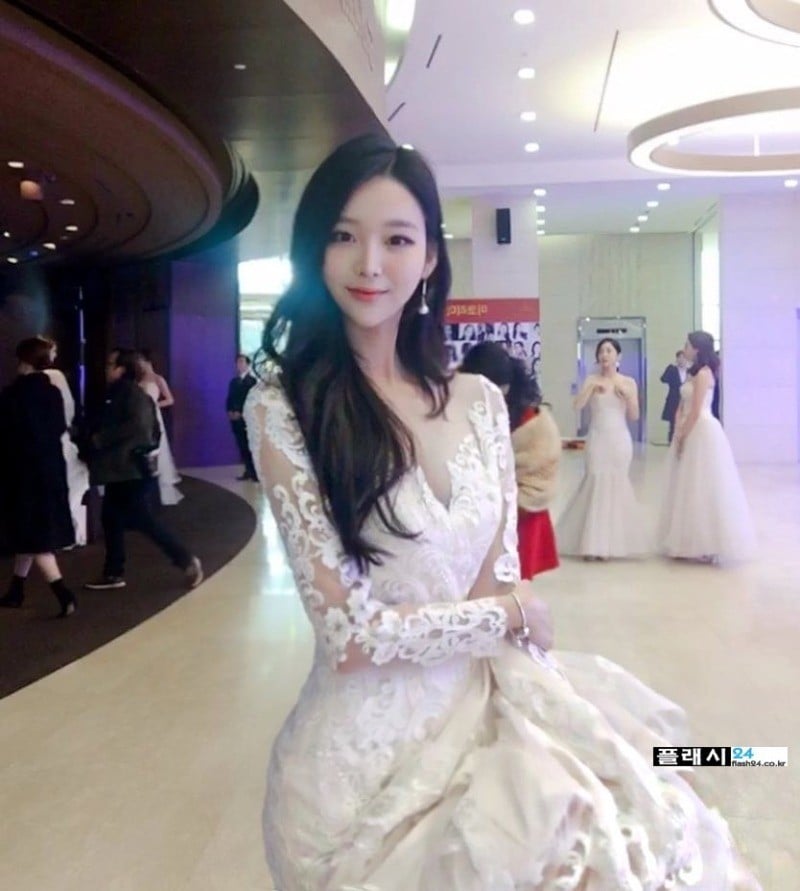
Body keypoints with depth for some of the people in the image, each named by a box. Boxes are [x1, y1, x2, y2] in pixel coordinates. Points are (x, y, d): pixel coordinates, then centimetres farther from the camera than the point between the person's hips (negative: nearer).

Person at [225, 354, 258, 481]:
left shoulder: (252, 380, 0)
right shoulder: (233, 381, 20)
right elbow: (230, 398, 16)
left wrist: (240, 413, -15)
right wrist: (230, 411, -2)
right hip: (235, 418, 6)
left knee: (250, 446, -7)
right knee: (242, 446, 4)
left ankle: (255, 472, -4)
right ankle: (248, 471, 8)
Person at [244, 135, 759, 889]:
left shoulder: (480, 402, 0)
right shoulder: (282, 407, -13)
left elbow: (504, 585, 1)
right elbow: (351, 634, -16)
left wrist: (538, 740, -10)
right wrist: (510, 614, -5)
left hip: (484, 720, 4)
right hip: (366, 748, -3)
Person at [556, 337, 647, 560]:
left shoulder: (628, 382, 5)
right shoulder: (591, 380, 3)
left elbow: (634, 416, 3)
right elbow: (577, 406, -8)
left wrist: (628, 395, -11)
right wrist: (592, 387, -16)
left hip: (619, 440, 1)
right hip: (597, 439, -1)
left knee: (616, 485, 4)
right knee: (597, 483, -5)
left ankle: (611, 543, 15)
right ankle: (595, 544, 2)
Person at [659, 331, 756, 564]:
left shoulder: (703, 373, -13)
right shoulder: (694, 373, 16)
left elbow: (696, 412, -17)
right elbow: (682, 407, 13)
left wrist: (682, 437, -12)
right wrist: (678, 434, 2)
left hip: (702, 433, -10)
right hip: (691, 433, 10)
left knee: (704, 489, -4)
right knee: (693, 489, 12)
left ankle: (709, 545, 3)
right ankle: (696, 543, 19)